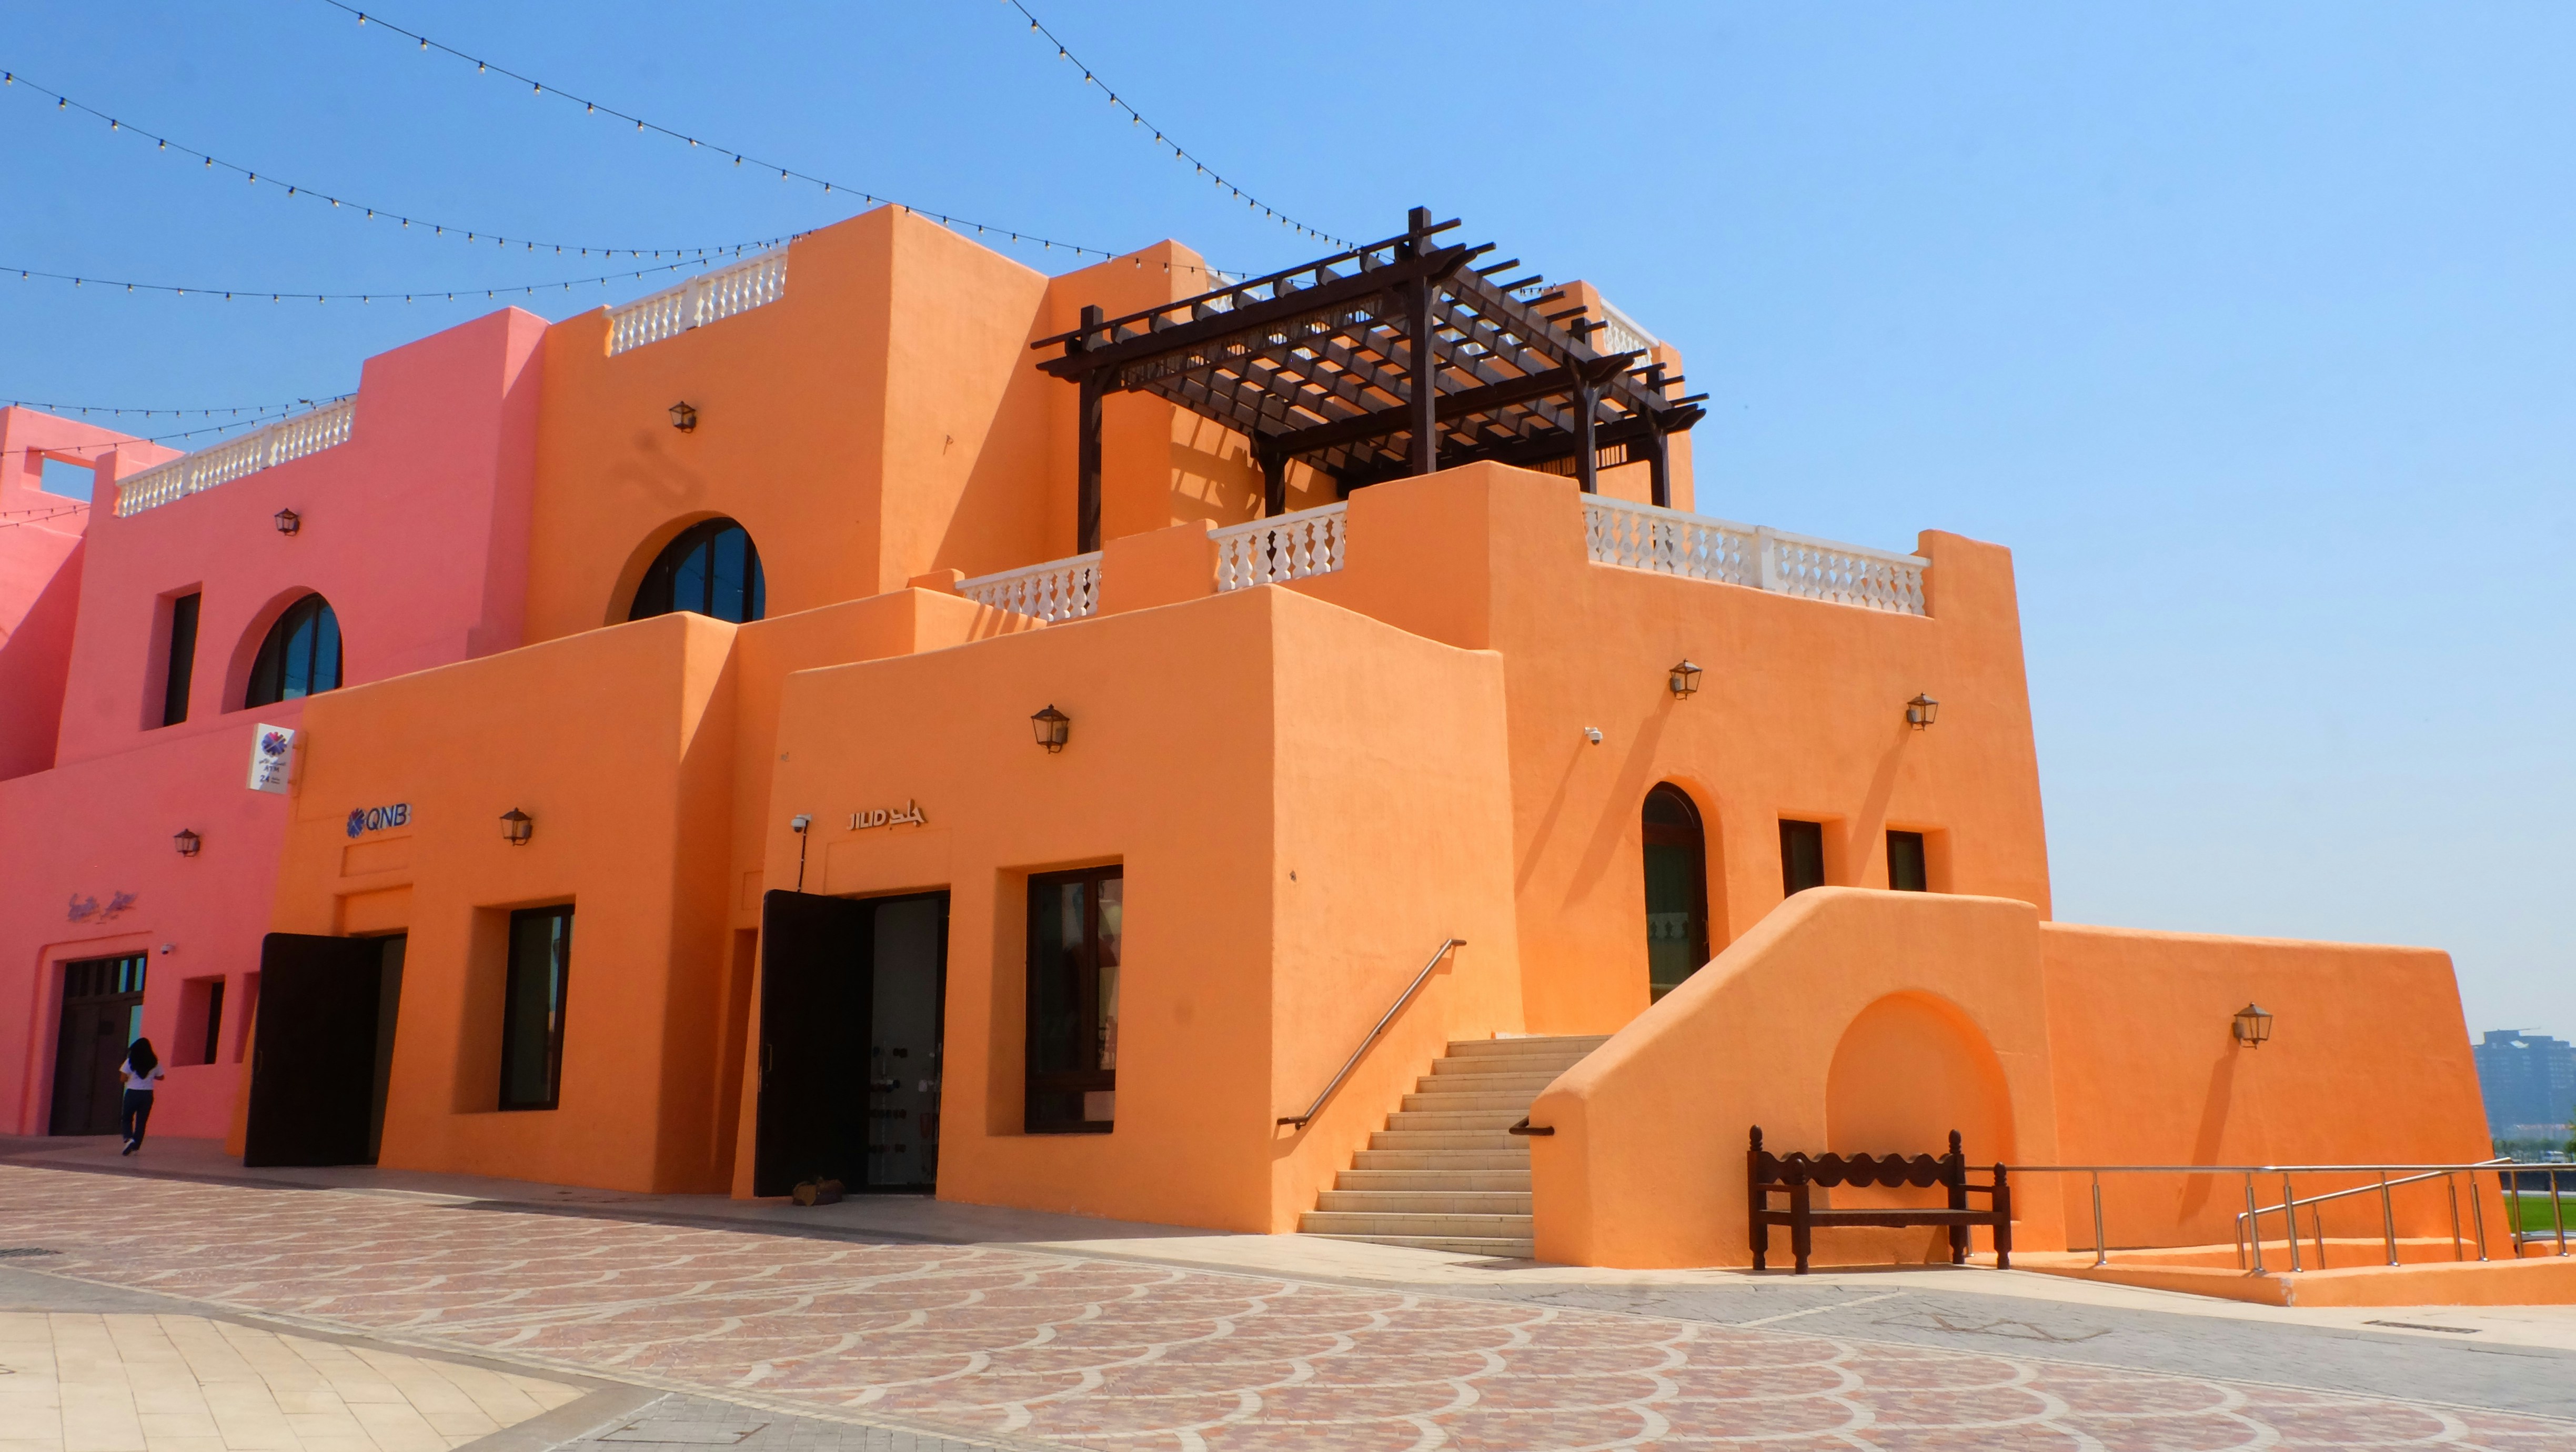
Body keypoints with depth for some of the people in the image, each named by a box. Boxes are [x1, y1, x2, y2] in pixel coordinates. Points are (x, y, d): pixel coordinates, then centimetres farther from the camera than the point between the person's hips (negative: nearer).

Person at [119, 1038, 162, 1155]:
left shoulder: (130, 1061, -5)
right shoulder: (155, 1062, 0)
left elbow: (124, 1078, -7)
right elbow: (160, 1077, 8)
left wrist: (131, 1077, 14)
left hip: (133, 1093, -2)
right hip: (148, 1094, 2)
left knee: (127, 1118, 14)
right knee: (142, 1121, 9)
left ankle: (129, 1139, -10)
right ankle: (136, 1146, 7)